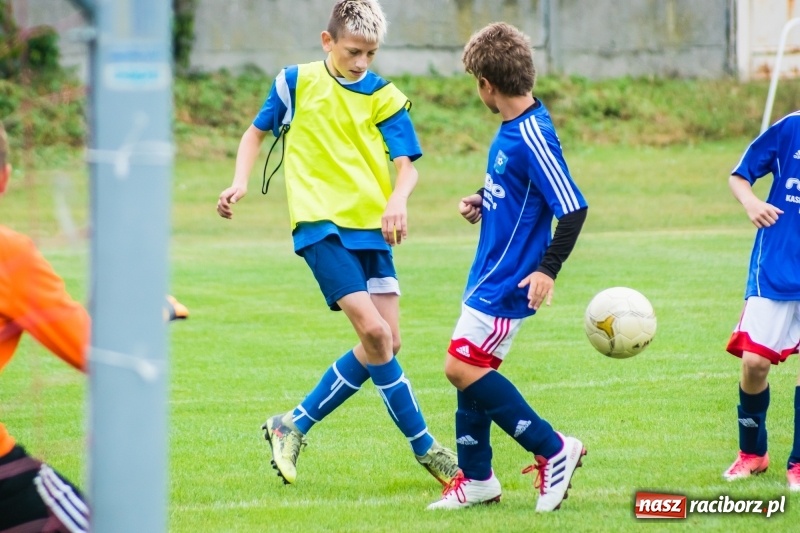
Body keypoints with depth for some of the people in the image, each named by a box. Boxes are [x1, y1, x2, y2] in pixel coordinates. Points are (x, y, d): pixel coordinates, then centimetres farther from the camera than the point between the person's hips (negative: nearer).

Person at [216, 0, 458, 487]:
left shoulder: (385, 97, 4)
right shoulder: (296, 82, 3)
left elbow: (407, 164, -2)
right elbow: (256, 132, 15)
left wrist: (397, 201, -23)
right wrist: (241, 182, -1)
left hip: (371, 227, 3)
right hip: (320, 224, -3)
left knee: (386, 343, -1)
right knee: (374, 332, -17)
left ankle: (295, 425, 15)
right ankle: (425, 448, -7)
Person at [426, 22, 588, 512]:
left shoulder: (533, 136, -22)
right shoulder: (512, 127, 8)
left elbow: (573, 207, -24)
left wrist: (549, 269, -29)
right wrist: (481, 202, 9)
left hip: (509, 280, -10)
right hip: (490, 271, 10)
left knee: (463, 367, -12)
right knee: (471, 368, 13)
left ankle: (552, 449, -5)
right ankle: (477, 480, 23)